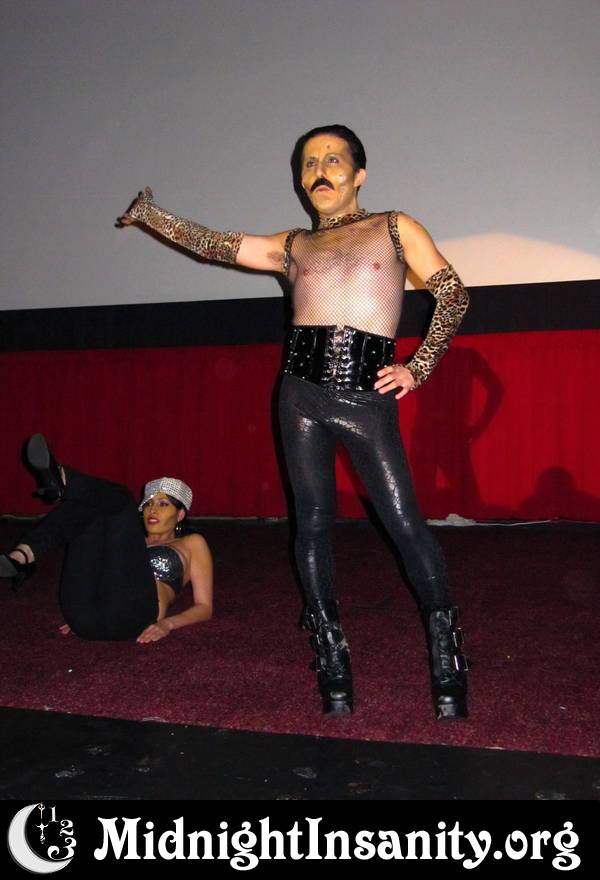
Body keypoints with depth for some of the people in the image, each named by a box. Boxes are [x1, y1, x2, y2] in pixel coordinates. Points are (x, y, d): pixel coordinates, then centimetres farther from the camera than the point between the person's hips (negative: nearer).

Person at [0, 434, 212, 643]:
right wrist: (79, 616, 9)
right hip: (86, 618, 4)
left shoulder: (192, 544, 26)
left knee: (120, 498, -4)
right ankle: (19, 559, -28)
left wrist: (167, 623, -3)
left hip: (132, 614, -4)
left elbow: (204, 607, 16)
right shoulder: (132, 543, 38)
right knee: (88, 509, -4)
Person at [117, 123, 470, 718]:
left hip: (367, 396, -3)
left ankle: (447, 667, 6)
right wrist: (150, 215, 18)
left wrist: (418, 368, -3)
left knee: (405, 522, -7)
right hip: (302, 393, 3)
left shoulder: (394, 228, 12)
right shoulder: (291, 246, 18)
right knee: (312, 524, 3)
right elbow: (212, 245, 18)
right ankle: (332, 666, 15)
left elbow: (453, 293, 5)